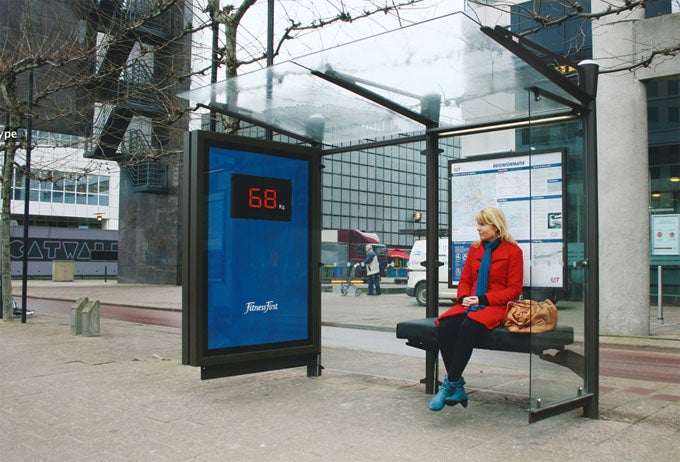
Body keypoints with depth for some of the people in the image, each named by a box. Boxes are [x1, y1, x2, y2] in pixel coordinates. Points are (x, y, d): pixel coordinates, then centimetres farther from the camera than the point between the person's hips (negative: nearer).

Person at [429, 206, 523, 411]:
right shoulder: (475, 249, 19)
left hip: (495, 306, -5)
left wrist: (483, 299, -13)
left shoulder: (512, 251, 2)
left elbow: (514, 289, -3)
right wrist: (464, 297, -4)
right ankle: (458, 388, -21)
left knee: (469, 327, -37)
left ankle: (450, 384, -30)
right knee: (444, 327, -27)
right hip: (470, 304, 5)